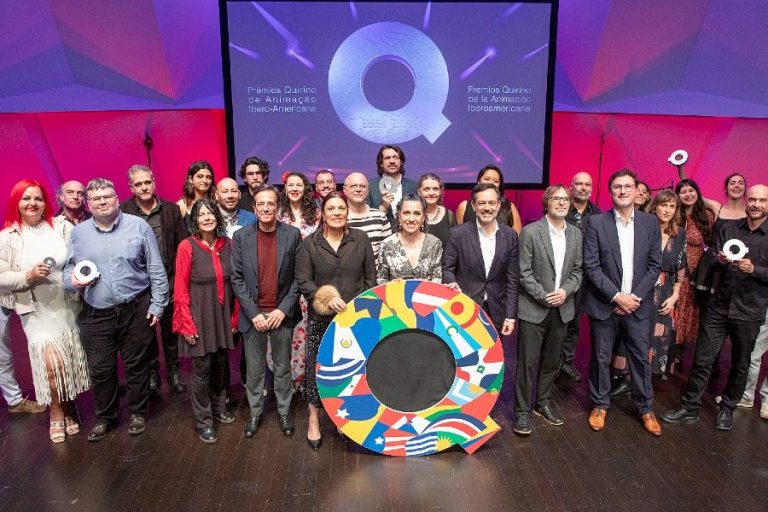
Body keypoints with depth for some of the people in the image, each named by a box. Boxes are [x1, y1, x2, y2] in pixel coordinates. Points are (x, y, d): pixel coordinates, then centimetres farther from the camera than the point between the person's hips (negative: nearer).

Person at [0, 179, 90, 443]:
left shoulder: (61, 226, -1)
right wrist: (28, 276, -20)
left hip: (70, 307, 2)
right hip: (38, 312, -2)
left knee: (73, 361, 10)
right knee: (53, 363, -10)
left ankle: (68, 407, 32)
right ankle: (57, 413, 15)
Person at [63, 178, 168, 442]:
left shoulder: (138, 226, -3)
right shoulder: (78, 233, 5)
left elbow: (156, 270, -2)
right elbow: (68, 270, 10)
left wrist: (157, 305, -5)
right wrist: (72, 281, -14)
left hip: (136, 311, -2)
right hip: (95, 315, 2)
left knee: (136, 365, 10)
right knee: (100, 370, 10)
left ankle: (137, 413, 29)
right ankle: (105, 417, 30)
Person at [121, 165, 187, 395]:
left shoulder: (171, 210, 0)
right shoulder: (122, 212, -5)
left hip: (168, 283, 1)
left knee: (170, 329, 12)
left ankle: (173, 370, 29)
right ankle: (151, 372, 30)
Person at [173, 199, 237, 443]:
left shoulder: (227, 243, 2)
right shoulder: (187, 246, -10)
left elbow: (233, 281, 8)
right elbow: (181, 289, -9)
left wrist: (234, 316, 8)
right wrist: (187, 324, -11)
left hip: (222, 314, 4)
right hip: (199, 315, -4)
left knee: (221, 363, 15)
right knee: (202, 368, 3)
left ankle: (219, 407, 37)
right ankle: (203, 420, 20)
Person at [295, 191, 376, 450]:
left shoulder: (360, 239, 4)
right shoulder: (309, 244, 0)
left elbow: (370, 278, 7)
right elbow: (303, 281, -3)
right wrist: (326, 299, -16)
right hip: (321, 319, -1)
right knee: (317, 367, 4)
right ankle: (314, 420, 22)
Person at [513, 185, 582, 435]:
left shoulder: (576, 234, 7)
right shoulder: (530, 232, -9)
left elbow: (577, 270, 10)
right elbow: (523, 272, -11)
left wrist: (566, 291, -7)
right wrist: (544, 296, -15)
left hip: (561, 309, 5)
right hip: (533, 309, -5)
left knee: (551, 361, 16)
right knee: (527, 363, 1)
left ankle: (543, 403, 33)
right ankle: (522, 411, 13)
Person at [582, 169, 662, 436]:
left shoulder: (650, 222, 2)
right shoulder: (596, 223, -6)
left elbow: (655, 265, 2)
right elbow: (591, 266, -9)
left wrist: (635, 297, -8)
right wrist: (616, 296, -15)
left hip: (638, 304, 2)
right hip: (604, 304, -2)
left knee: (642, 357, 11)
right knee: (601, 358, 9)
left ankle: (645, 407, 30)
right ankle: (600, 405, 28)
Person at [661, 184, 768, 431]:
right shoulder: (729, 228, 4)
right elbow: (714, 262, 4)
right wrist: (720, 260, -17)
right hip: (718, 306, 1)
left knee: (740, 365, 13)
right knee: (702, 360, 3)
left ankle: (727, 409, 32)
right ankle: (689, 408, 15)